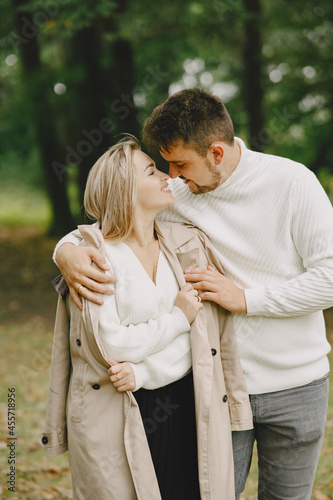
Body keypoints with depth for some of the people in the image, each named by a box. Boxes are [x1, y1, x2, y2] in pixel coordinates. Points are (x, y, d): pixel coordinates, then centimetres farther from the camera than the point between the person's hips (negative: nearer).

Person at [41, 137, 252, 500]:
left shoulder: (187, 244, 6)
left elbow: (207, 331, 0)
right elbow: (106, 345, -15)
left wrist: (142, 372, -14)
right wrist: (178, 319, -10)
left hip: (189, 408, 4)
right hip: (118, 420, -4)